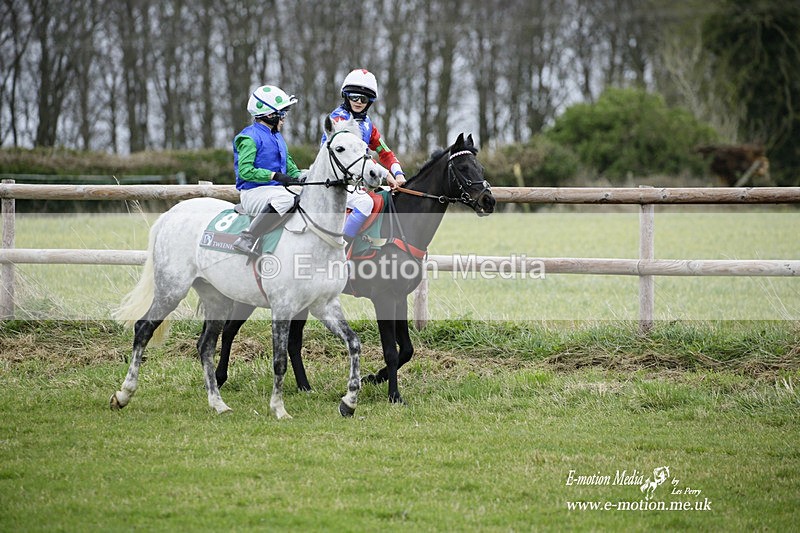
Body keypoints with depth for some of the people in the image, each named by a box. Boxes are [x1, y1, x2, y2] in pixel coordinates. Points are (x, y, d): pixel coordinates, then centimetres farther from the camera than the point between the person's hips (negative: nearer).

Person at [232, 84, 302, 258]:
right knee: (286, 199, -36)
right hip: (253, 193, -9)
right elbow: (245, 171, -20)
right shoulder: (250, 137, -10)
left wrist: (300, 178, 3)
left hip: (276, 189, 9)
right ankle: (247, 239, -37)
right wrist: (275, 175, -27)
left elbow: (288, 163, 24)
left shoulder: (277, 137, 20)